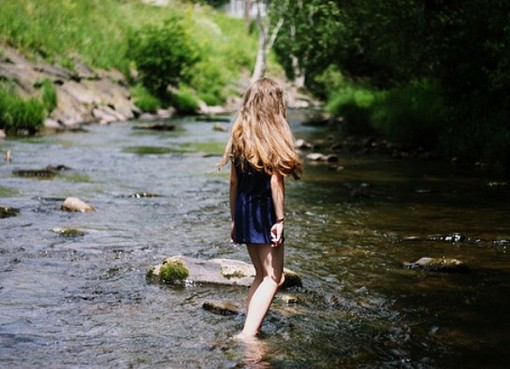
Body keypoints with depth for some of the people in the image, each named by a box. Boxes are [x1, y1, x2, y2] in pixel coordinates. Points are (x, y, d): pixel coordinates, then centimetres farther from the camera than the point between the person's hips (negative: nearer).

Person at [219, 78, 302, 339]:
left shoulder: (239, 135, 9)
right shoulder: (273, 136, -10)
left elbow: (234, 181, 11)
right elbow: (276, 180, -15)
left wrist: (234, 219, 17)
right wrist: (280, 219, -13)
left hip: (243, 210, 7)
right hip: (264, 210, -7)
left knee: (262, 275, 18)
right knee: (273, 277, -4)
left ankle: (250, 330, 17)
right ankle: (248, 334, -15)